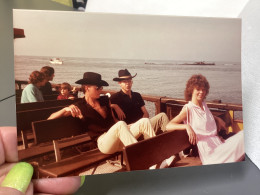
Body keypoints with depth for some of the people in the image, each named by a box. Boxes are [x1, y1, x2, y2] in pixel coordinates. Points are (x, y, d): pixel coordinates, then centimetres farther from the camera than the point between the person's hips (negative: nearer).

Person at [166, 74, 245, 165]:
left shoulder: (204, 104, 14)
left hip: (218, 142, 7)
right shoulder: (188, 109, -7)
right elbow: (168, 126, -16)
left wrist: (217, 119, 19)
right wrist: (187, 126, -30)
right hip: (206, 146, -7)